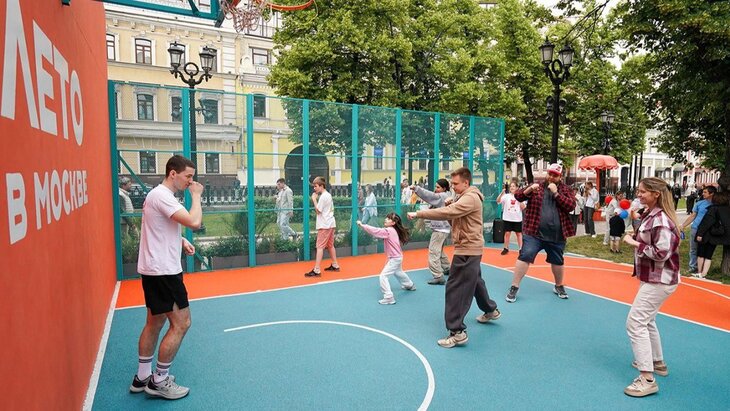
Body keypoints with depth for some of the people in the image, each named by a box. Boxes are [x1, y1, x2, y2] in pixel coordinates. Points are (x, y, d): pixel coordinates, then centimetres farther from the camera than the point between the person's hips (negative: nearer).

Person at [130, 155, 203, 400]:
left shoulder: (161, 195, 13)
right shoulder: (162, 196, -19)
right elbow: (195, 222, -29)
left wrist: (181, 241, 8)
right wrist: (196, 195, -14)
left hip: (155, 270, 11)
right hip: (163, 271, -11)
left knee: (155, 323, 17)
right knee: (181, 324, -2)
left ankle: (142, 377, 28)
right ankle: (159, 381, 10)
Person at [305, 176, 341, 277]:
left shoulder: (323, 196, -14)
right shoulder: (329, 195, 14)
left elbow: (318, 210, -13)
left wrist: (314, 199, -8)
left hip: (324, 225, -10)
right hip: (331, 224, 10)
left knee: (320, 247, -10)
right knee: (330, 245, 17)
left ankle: (316, 270, -11)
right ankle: (335, 265, 26)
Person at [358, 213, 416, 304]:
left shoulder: (389, 231, -24)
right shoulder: (392, 230, 5)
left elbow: (375, 231, -29)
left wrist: (362, 225, -28)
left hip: (395, 258, -11)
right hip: (397, 257, 11)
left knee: (383, 276, -15)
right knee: (398, 272, 34)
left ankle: (389, 298, -15)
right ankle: (410, 285, 58)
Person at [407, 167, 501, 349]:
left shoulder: (470, 198, -20)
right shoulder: (465, 197, 14)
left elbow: (447, 212, -31)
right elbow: (453, 214, 10)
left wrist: (418, 214, -31)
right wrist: (449, 205, -11)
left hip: (467, 249, -11)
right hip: (471, 248, 11)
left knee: (455, 288, -10)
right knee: (475, 281, 27)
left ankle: (457, 332, -5)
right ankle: (491, 310, 47)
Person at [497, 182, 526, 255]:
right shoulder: (506, 196, 1)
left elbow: (523, 208, -3)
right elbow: (498, 201, -14)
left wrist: (520, 199, -14)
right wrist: (502, 193, -26)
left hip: (517, 219, 0)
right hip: (507, 218, 0)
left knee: (519, 233, 7)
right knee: (507, 233, 3)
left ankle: (521, 249, 15)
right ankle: (506, 248, 13)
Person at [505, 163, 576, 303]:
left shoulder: (565, 189, 5)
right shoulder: (537, 187, 4)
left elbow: (571, 206, -9)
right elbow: (518, 196, -1)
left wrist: (556, 193, -17)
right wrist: (529, 189, -20)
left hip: (556, 236, 2)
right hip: (534, 233, -2)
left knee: (557, 261, 17)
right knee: (525, 257, -11)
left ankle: (558, 286, 40)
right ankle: (514, 287, -2)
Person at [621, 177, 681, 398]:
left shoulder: (661, 220, -22)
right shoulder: (651, 215, 7)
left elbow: (661, 253, -27)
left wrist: (635, 243, -19)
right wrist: (635, 230, 3)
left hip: (659, 280, -10)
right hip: (652, 278, 11)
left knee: (635, 322, -10)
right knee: (646, 320, 23)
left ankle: (647, 379, -5)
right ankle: (658, 362, 40)